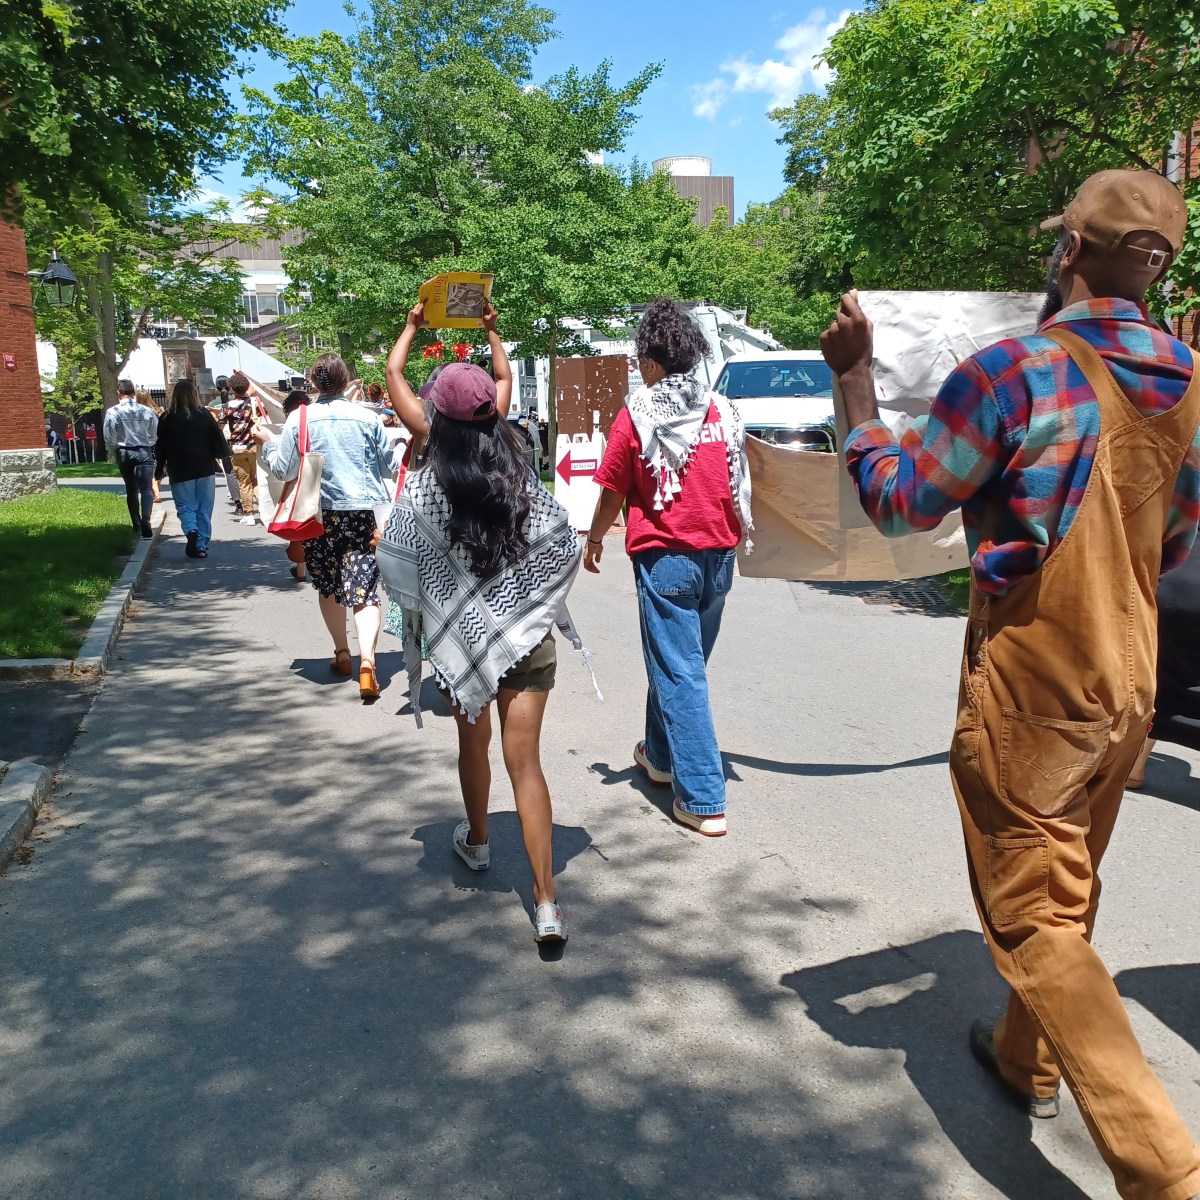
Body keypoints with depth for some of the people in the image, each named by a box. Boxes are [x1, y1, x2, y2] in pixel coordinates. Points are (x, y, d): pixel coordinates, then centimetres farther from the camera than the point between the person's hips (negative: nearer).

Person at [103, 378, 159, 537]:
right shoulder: (146, 411, -5)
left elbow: (109, 438, -6)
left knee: (131, 489, 16)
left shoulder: (113, 412, -7)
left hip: (124, 453, 1)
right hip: (144, 452, -1)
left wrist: (114, 452, 11)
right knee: (146, 488, -5)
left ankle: (136, 523, 21)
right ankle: (145, 520, -27)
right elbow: (156, 434, -1)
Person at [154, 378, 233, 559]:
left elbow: (161, 446, 4)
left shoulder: (167, 418, -1)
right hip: (205, 469, 1)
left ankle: (191, 531, -22)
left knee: (185, 507, 6)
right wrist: (225, 459, 8)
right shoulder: (204, 414, -1)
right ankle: (201, 546, 8)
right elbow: (218, 438, -1)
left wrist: (160, 468, 15)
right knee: (204, 509, 8)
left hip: (180, 471, -1)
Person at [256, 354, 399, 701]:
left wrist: (266, 443, 20)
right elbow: (390, 468, 7)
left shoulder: (299, 418, -2)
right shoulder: (367, 418, 0)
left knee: (328, 587, 19)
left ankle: (342, 655, 29)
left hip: (321, 514, 1)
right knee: (364, 589, -5)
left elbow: (283, 470, 2)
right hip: (366, 511, 0)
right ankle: (366, 661, -22)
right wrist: (401, 443, 27)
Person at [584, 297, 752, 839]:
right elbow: (738, 485, 11)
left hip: (665, 556, -5)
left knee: (679, 672, -1)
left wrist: (594, 538, 14)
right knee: (684, 661, 20)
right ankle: (660, 755, 40)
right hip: (718, 555, 5)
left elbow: (612, 492, -3)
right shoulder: (722, 411, 4)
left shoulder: (636, 415, -9)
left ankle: (703, 800, -2)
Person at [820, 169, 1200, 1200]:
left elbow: (899, 500, -12)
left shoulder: (1015, 373, -19)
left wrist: (854, 380, -2)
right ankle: (1028, 1058, 44)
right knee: (1069, 891, 23)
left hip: (1027, 689, -7)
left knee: (1033, 919, 3)